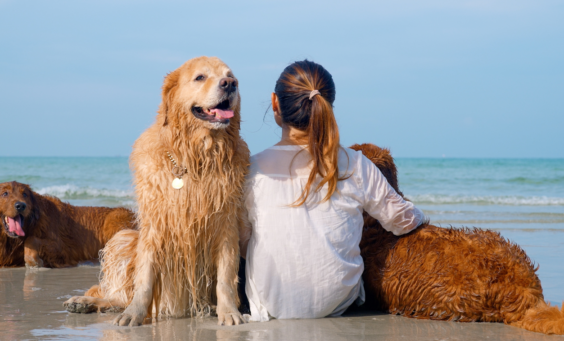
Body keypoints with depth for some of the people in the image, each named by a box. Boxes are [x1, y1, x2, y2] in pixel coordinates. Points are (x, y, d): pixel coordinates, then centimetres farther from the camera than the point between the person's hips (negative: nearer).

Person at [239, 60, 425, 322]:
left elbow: (240, 244, 0)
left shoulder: (253, 168, -9)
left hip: (271, 304, 0)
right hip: (336, 303, 0)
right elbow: (404, 221, 4)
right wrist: (418, 218, 28)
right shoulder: (354, 166, -8)